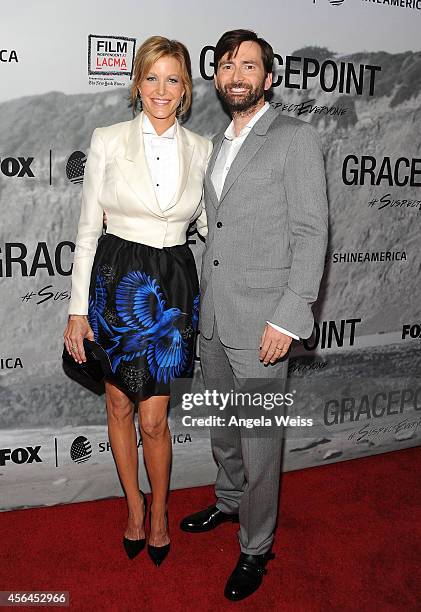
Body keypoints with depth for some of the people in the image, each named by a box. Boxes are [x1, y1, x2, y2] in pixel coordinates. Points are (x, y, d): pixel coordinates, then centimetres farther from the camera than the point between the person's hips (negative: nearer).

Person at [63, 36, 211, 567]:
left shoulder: (200, 149, 3)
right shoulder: (108, 141, -3)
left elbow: (208, 223, 14)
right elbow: (87, 230, -2)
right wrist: (78, 309, -5)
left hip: (173, 285, 0)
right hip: (116, 282, 0)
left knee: (153, 418, 2)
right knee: (119, 407, 13)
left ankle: (158, 514, 29)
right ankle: (134, 509, 36)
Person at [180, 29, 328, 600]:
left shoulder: (296, 138, -7)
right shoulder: (218, 144, 15)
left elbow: (311, 234, -13)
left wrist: (288, 317, -18)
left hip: (261, 322, -7)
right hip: (212, 318, 7)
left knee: (259, 440, 5)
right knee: (222, 426, 22)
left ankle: (256, 547, 25)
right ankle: (229, 501, 47)